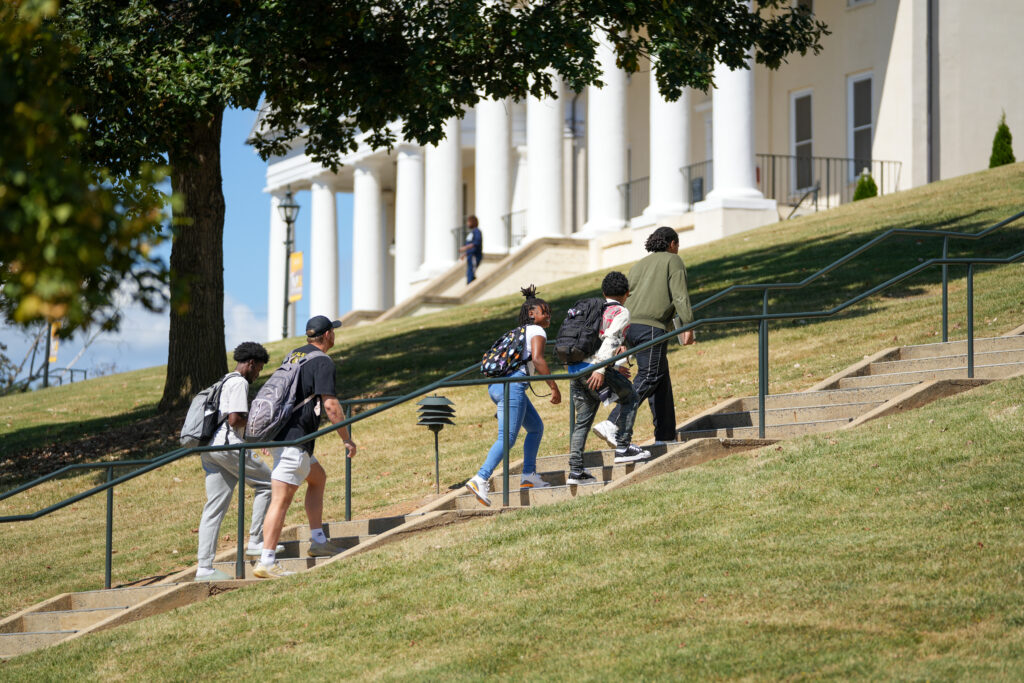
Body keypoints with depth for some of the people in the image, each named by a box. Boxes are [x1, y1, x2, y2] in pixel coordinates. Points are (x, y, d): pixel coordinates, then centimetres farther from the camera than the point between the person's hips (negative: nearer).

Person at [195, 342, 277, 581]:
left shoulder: (225, 383, 25)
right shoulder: (239, 383, -6)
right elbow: (235, 419, -16)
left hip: (209, 450, 9)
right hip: (228, 445, -9)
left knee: (214, 508, 6)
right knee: (267, 482, 6)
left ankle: (204, 567, 1)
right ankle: (256, 541, 4)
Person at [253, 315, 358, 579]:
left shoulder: (292, 356, 19)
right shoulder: (322, 362, -8)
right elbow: (330, 404, -17)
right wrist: (347, 439, -8)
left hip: (277, 434, 10)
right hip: (293, 439, -10)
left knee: (318, 477, 24)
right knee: (281, 499, -12)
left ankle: (318, 542, 24)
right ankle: (266, 562, -16)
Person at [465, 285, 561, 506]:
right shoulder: (537, 331, 2)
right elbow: (537, 359, -14)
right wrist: (554, 387, -15)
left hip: (496, 385, 9)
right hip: (512, 384, -9)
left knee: (536, 427, 20)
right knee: (507, 438, -14)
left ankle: (529, 475, 17)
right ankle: (480, 479, -26)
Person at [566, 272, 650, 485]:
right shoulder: (620, 312, 4)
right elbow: (610, 338, -13)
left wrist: (615, 366, 39)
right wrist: (601, 369, -22)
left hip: (574, 368, 7)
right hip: (593, 367, -7)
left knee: (582, 419, 12)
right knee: (630, 397, 14)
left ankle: (575, 471, 7)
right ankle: (623, 448, 7)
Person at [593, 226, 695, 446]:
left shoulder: (639, 265, 25)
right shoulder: (673, 261, 6)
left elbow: (624, 299, 21)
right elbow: (680, 296, -7)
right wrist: (688, 326, -10)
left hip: (630, 326, 8)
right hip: (652, 327, -8)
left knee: (662, 379, 13)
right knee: (648, 378, -12)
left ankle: (666, 436, 13)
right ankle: (612, 425, -26)